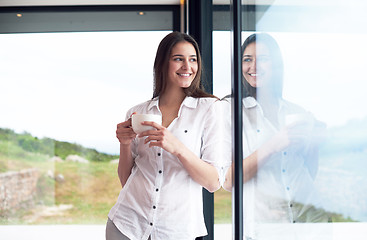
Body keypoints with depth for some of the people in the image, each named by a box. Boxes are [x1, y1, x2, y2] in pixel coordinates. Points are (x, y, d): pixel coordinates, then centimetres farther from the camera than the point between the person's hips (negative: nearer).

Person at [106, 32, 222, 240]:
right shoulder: (137, 113, 5)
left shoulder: (209, 108, -3)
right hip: (128, 223, 2)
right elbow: (126, 181, 9)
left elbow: (214, 183, -9)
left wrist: (178, 148, -22)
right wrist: (125, 144, -8)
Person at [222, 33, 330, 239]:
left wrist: (315, 143, -2)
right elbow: (228, 181, -10)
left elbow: (310, 174, 15)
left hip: (310, 216, 3)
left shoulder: (298, 113, 10)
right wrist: (273, 146, -18)